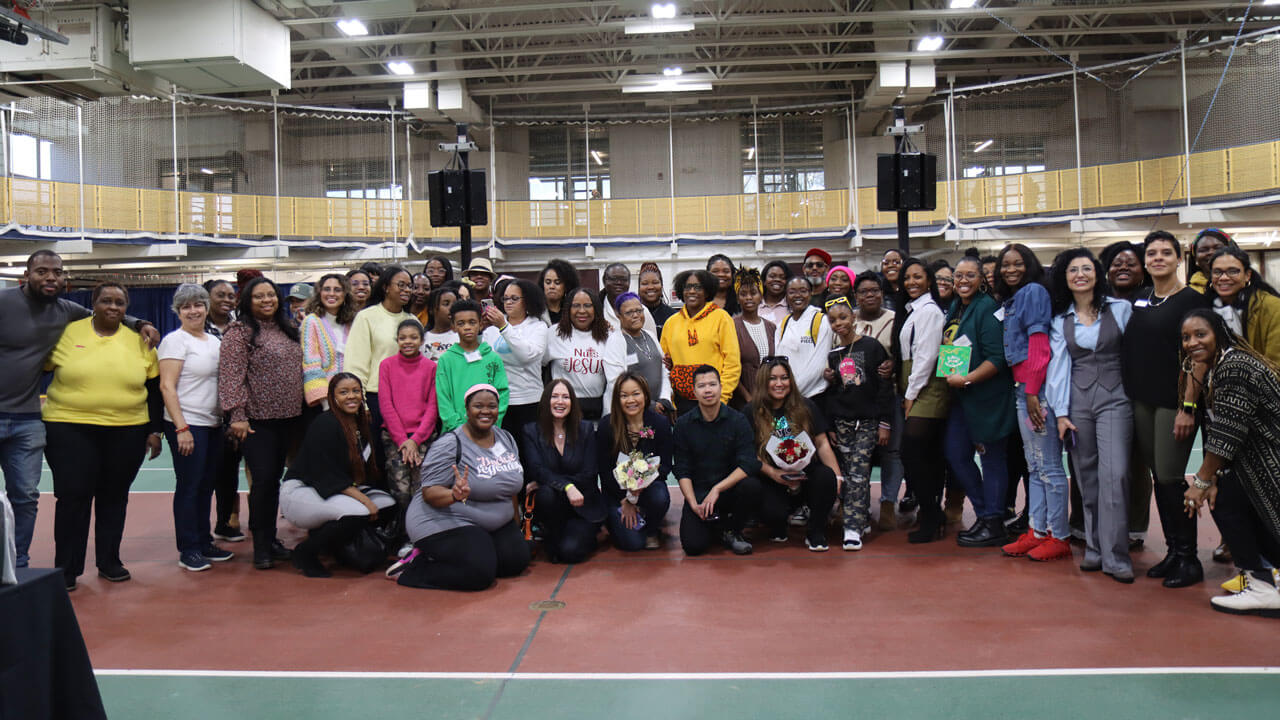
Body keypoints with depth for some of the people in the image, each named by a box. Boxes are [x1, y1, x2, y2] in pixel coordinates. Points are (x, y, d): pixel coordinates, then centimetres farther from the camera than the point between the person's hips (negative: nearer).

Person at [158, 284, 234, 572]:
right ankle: (188, 551, 7)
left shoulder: (214, 341, 14)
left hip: (213, 424, 7)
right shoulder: (175, 340, -7)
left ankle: (204, 543, 22)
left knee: (206, 486, 12)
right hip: (187, 425, -7)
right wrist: (181, 428, -18)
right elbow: (166, 386, -13)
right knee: (189, 486, -2)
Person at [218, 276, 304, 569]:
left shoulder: (287, 330, 14)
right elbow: (231, 376, -14)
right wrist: (238, 415, -20)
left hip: (287, 418, 6)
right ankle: (261, 546, 4)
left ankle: (271, 538, 22)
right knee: (263, 479, -8)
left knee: (275, 479, 12)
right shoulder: (240, 331, -7)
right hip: (258, 420, -6)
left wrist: (300, 409, 18)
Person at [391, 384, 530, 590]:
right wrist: (455, 495, -41)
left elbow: (511, 486, 17)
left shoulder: (506, 438, 5)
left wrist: (515, 527, 17)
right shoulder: (450, 444, -17)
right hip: (445, 522, -9)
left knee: (517, 561, -7)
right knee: (479, 574, -25)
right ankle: (412, 569, -3)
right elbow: (429, 493, -21)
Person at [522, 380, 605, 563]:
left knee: (570, 551, -22)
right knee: (546, 494, -35)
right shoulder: (531, 431, 1)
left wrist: (547, 481, -14)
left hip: (583, 506, 0)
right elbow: (537, 470, -13)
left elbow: (588, 474, -5)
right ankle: (552, 539, -7)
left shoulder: (586, 429, 2)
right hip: (550, 505, 0)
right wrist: (566, 486, -32)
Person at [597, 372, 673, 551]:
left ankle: (652, 530, 1)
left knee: (660, 498, -36)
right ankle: (613, 518, 20)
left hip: (650, 483, 1)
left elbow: (665, 465, -5)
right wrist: (625, 500, -9)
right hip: (616, 489, -1)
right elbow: (603, 469, -5)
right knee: (631, 543, -18)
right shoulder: (607, 425, -9)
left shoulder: (660, 422, -6)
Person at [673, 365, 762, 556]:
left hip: (730, 489, 0)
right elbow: (682, 470, 0)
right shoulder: (683, 424, 0)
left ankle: (732, 531, -3)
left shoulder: (738, 420, -4)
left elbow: (748, 464, -13)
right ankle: (715, 523, 16)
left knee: (751, 486, -33)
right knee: (693, 545, -21)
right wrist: (693, 504, -14)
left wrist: (717, 489, -22)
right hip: (698, 493, 0)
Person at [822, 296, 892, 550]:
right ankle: (862, 521, 15)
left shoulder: (872, 347, -1)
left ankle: (853, 528, -11)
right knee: (846, 474, 2)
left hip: (868, 421, -4)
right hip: (841, 422, 4)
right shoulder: (832, 355, 11)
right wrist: (829, 427, 11)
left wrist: (884, 424, -7)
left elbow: (885, 386, -3)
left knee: (858, 472, -12)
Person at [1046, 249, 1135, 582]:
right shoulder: (1060, 319, 10)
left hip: (1114, 399, -2)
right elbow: (1059, 365, 5)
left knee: (1114, 474, -12)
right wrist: (1060, 412, -1)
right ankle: (1094, 548, 13)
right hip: (1077, 401, 2)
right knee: (1087, 478, 3)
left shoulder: (1120, 309, 5)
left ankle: (1115, 556, -7)